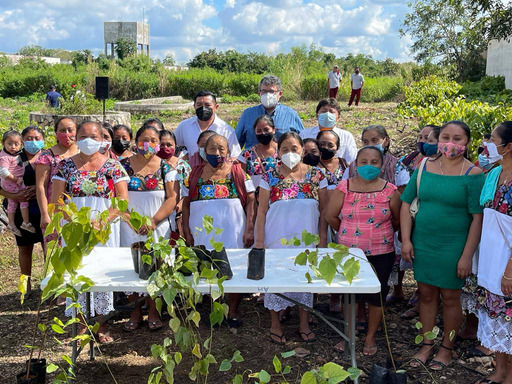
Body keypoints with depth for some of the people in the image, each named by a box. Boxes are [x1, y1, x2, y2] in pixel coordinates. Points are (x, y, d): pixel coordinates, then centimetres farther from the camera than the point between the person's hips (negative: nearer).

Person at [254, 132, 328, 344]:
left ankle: (304, 322, 28)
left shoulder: (316, 175, -1)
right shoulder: (270, 177, -4)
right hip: (277, 236, -1)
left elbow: (323, 210, 2)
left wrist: (322, 237, -2)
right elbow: (262, 211, -3)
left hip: (306, 237, 1)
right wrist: (260, 241, -7)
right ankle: (275, 323, 24)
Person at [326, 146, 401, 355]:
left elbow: (397, 219, 6)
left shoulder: (390, 190, -5)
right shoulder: (343, 188, -5)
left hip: (381, 254, 0)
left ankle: (371, 338, 28)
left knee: (376, 295, 9)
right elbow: (331, 216, 1)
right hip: (348, 252, 1)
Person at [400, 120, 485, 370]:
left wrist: (467, 256, -14)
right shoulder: (424, 168, 2)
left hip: (453, 246, -3)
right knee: (426, 294, 14)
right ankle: (426, 345, 30)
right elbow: (407, 204, 4)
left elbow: (478, 217, -11)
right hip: (422, 243, 4)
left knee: (450, 297, 10)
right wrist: (406, 240, -3)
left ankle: (446, 348, 28)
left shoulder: (473, 174, -9)